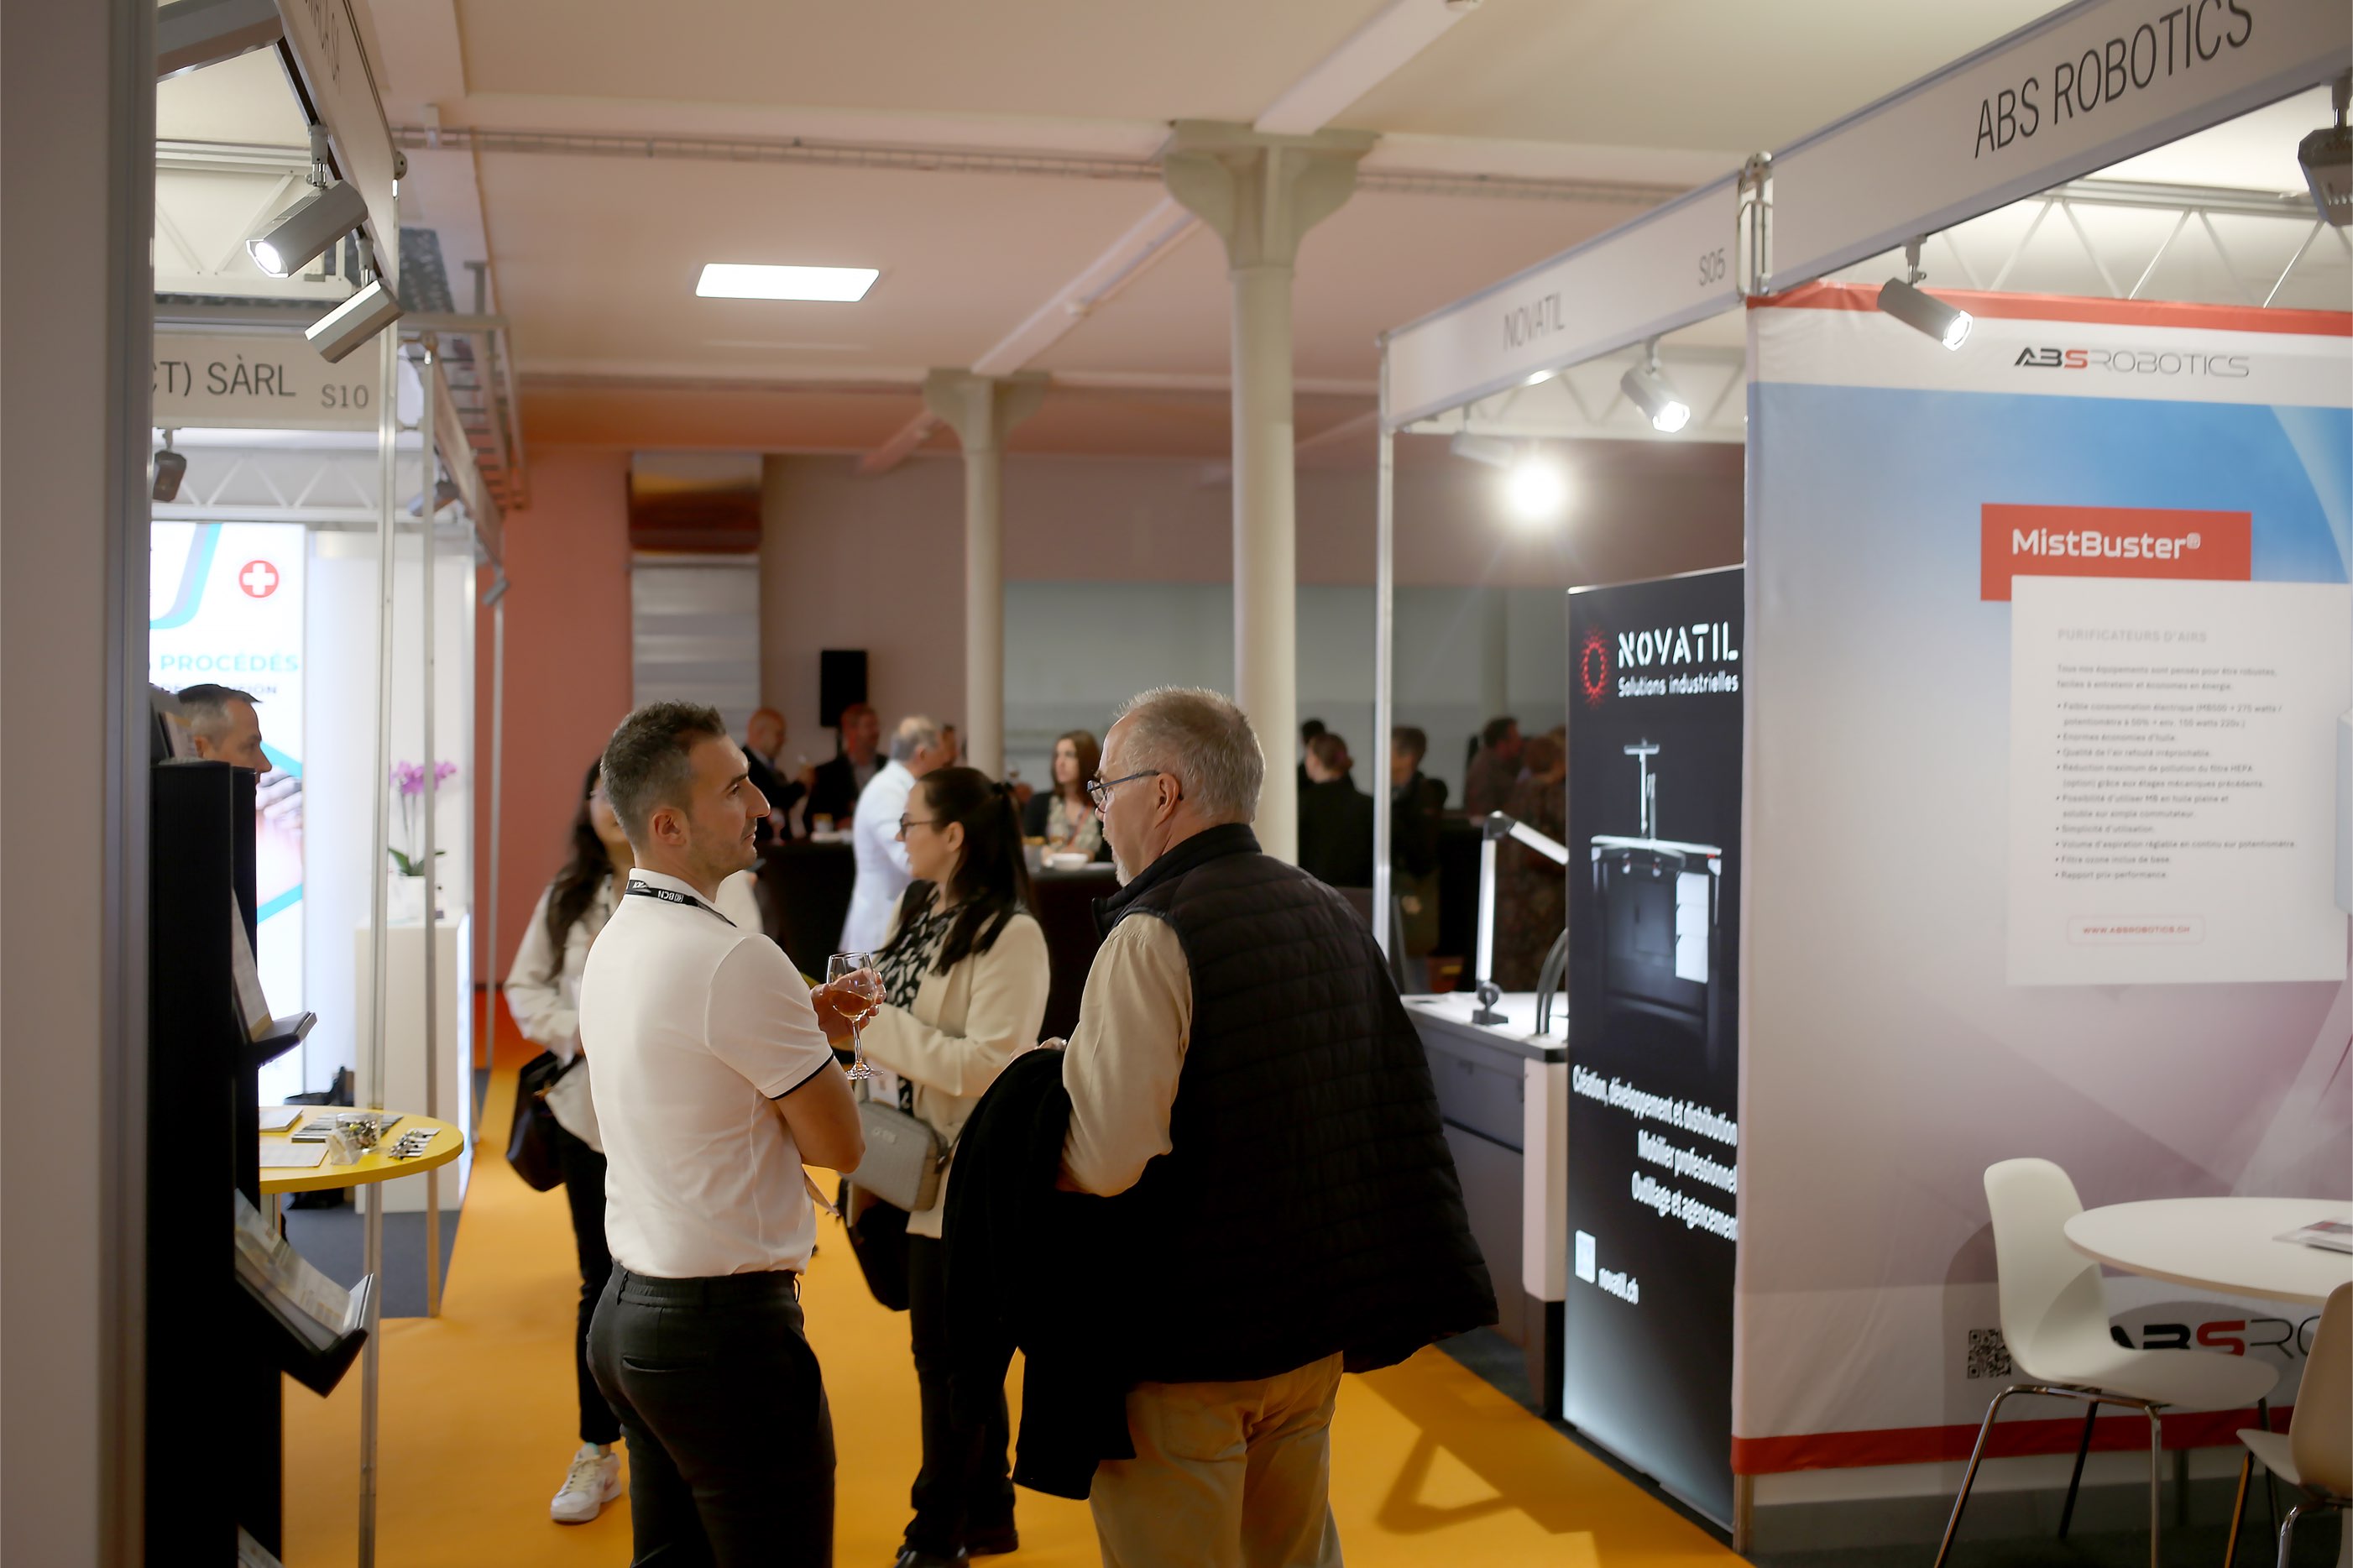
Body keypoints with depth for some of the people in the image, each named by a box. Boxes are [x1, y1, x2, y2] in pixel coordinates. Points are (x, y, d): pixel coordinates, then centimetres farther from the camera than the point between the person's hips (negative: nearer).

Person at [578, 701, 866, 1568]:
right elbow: (840, 1144, -11)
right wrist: (810, 1050, 6)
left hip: (629, 1309, 9)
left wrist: (800, 1024, 12)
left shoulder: (613, 943, 9)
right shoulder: (737, 959, -19)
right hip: (727, 1328, -9)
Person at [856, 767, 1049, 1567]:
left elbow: (989, 1065, -22)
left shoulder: (1010, 934, -16)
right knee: (959, 1350, 17)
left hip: (966, 1175, -8)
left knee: (947, 1357, 2)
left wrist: (877, 1023, -20)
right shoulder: (916, 910, 9)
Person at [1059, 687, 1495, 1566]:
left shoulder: (1151, 939, -17)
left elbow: (1106, 1160, -25)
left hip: (1183, 1341, -8)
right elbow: (1402, 1110, 12)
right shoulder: (1332, 915, 8)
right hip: (1317, 1326, 8)